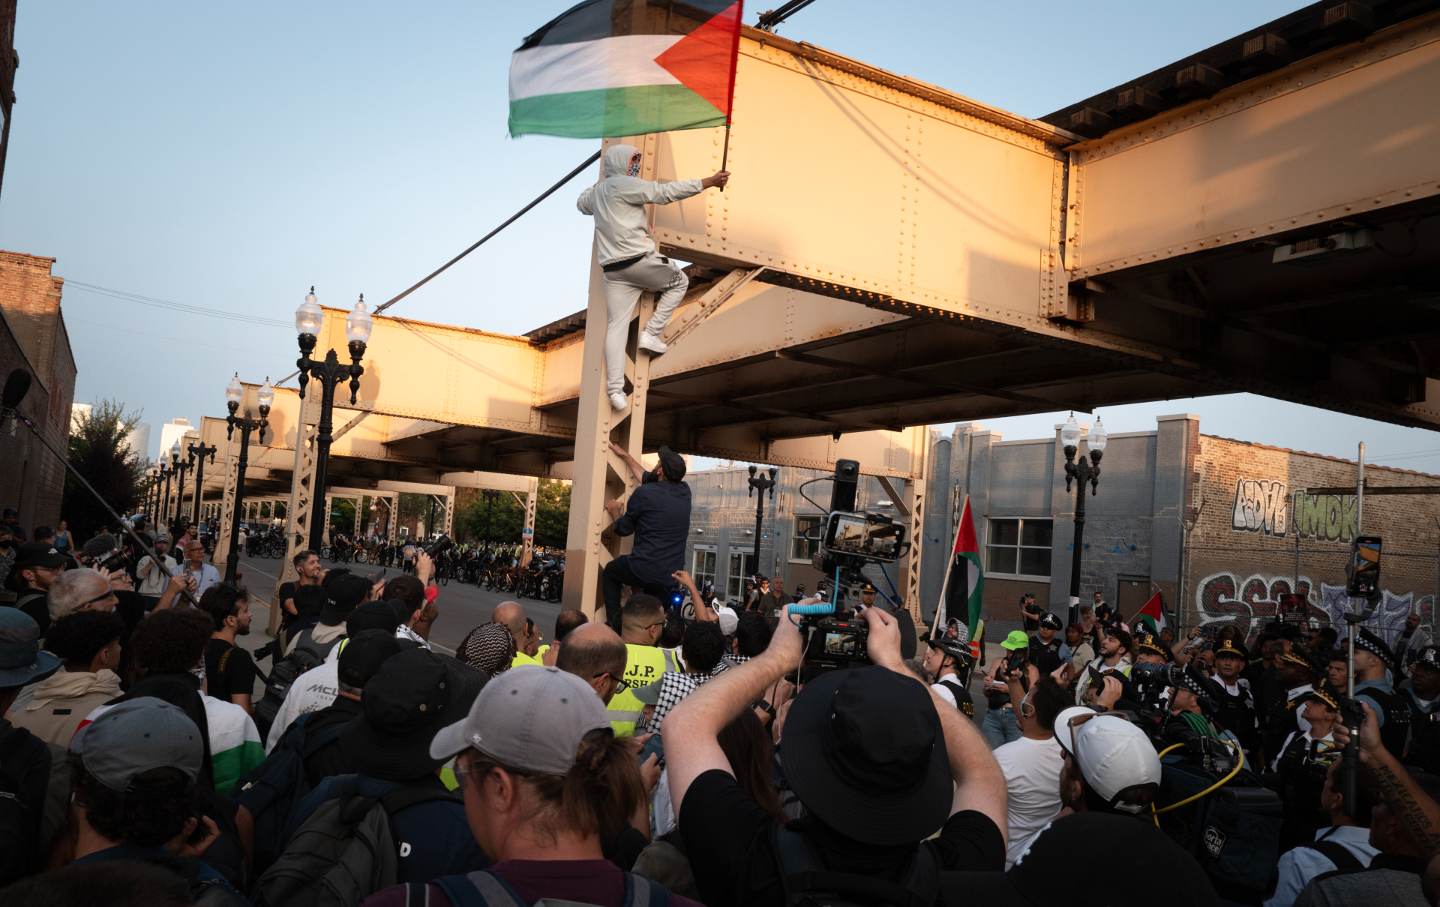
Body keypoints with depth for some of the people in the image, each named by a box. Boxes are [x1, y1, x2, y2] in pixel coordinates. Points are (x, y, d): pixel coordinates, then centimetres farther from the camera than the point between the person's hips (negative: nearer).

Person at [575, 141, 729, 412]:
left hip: (613, 269, 7)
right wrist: (707, 182, -10)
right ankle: (650, 334, 6)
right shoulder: (624, 184, -6)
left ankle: (615, 389, -6)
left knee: (616, 326, 2)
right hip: (639, 260, -7)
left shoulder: (597, 191, 18)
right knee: (679, 281, 18)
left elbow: (581, 204, 42)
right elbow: (664, 192, -12)